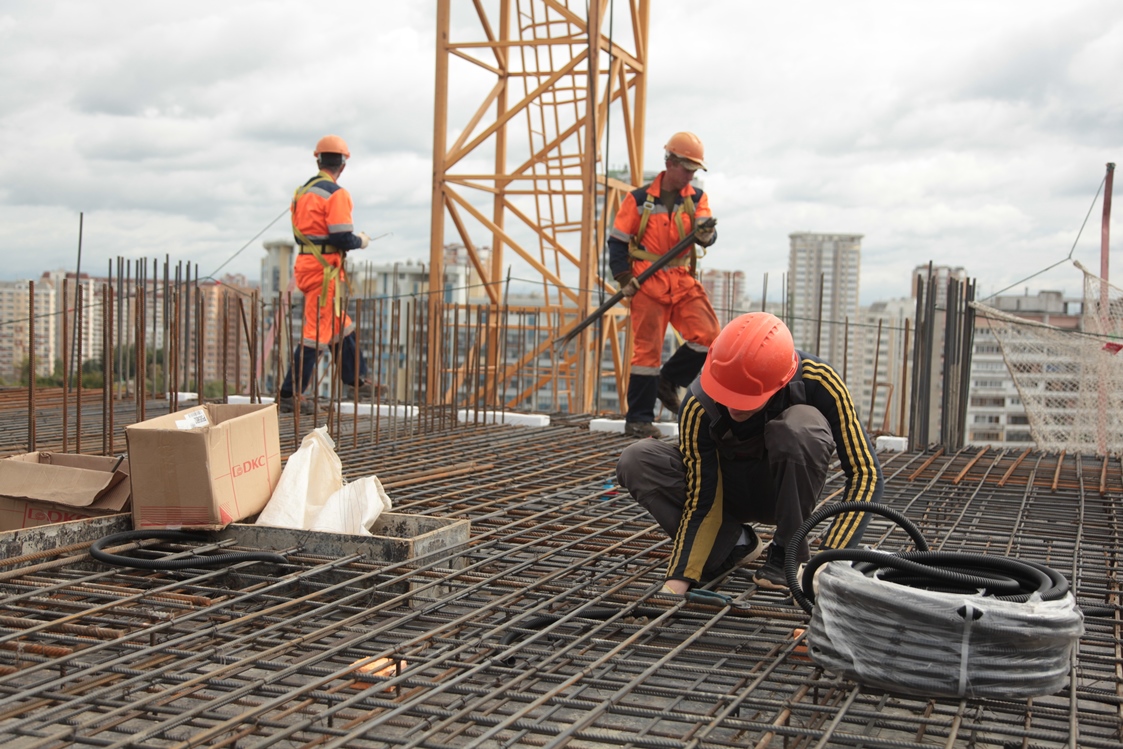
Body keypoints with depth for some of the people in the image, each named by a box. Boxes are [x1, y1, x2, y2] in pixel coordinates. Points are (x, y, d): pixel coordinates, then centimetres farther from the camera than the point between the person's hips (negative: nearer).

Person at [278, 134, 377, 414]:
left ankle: (355, 382, 28)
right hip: (324, 269, -9)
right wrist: (360, 241, -1)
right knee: (317, 332, -4)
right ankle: (290, 395, -1)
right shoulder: (336, 194, -15)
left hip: (305, 263, 9)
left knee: (341, 327, 19)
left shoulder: (302, 191, 11)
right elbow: (341, 238, -22)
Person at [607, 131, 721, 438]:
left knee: (708, 336, -11)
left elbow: (707, 233, -7)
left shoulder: (697, 199, 8)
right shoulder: (639, 200, -2)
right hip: (648, 284, -4)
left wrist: (706, 235, -31)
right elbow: (617, 241, 1)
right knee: (647, 350, -3)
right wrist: (624, 279, -7)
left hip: (683, 282, 4)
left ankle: (669, 380, 13)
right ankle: (637, 421, 6)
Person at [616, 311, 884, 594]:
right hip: (728, 489, 1)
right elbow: (701, 501, -21)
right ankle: (733, 542, -7)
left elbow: (866, 472, -26)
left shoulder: (817, 379, -30)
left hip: (789, 491, -1)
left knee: (800, 425, -36)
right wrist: (679, 577, -29)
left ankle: (789, 555, -15)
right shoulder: (699, 404, -29)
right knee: (636, 462, -26)